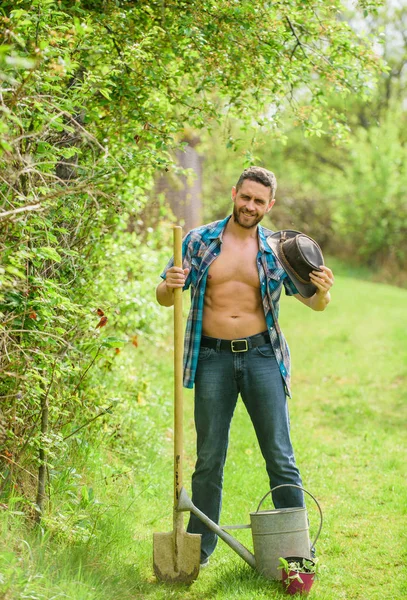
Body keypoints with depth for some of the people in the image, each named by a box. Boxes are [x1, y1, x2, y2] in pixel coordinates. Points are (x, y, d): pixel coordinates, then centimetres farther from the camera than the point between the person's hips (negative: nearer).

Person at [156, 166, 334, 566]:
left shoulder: (277, 250, 6)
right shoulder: (199, 241, 4)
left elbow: (315, 304, 10)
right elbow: (164, 299, 6)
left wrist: (323, 290, -13)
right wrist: (170, 286, -18)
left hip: (262, 356, 0)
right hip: (213, 357, 0)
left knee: (280, 458, -1)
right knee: (208, 460, 5)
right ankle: (198, 549, 17)